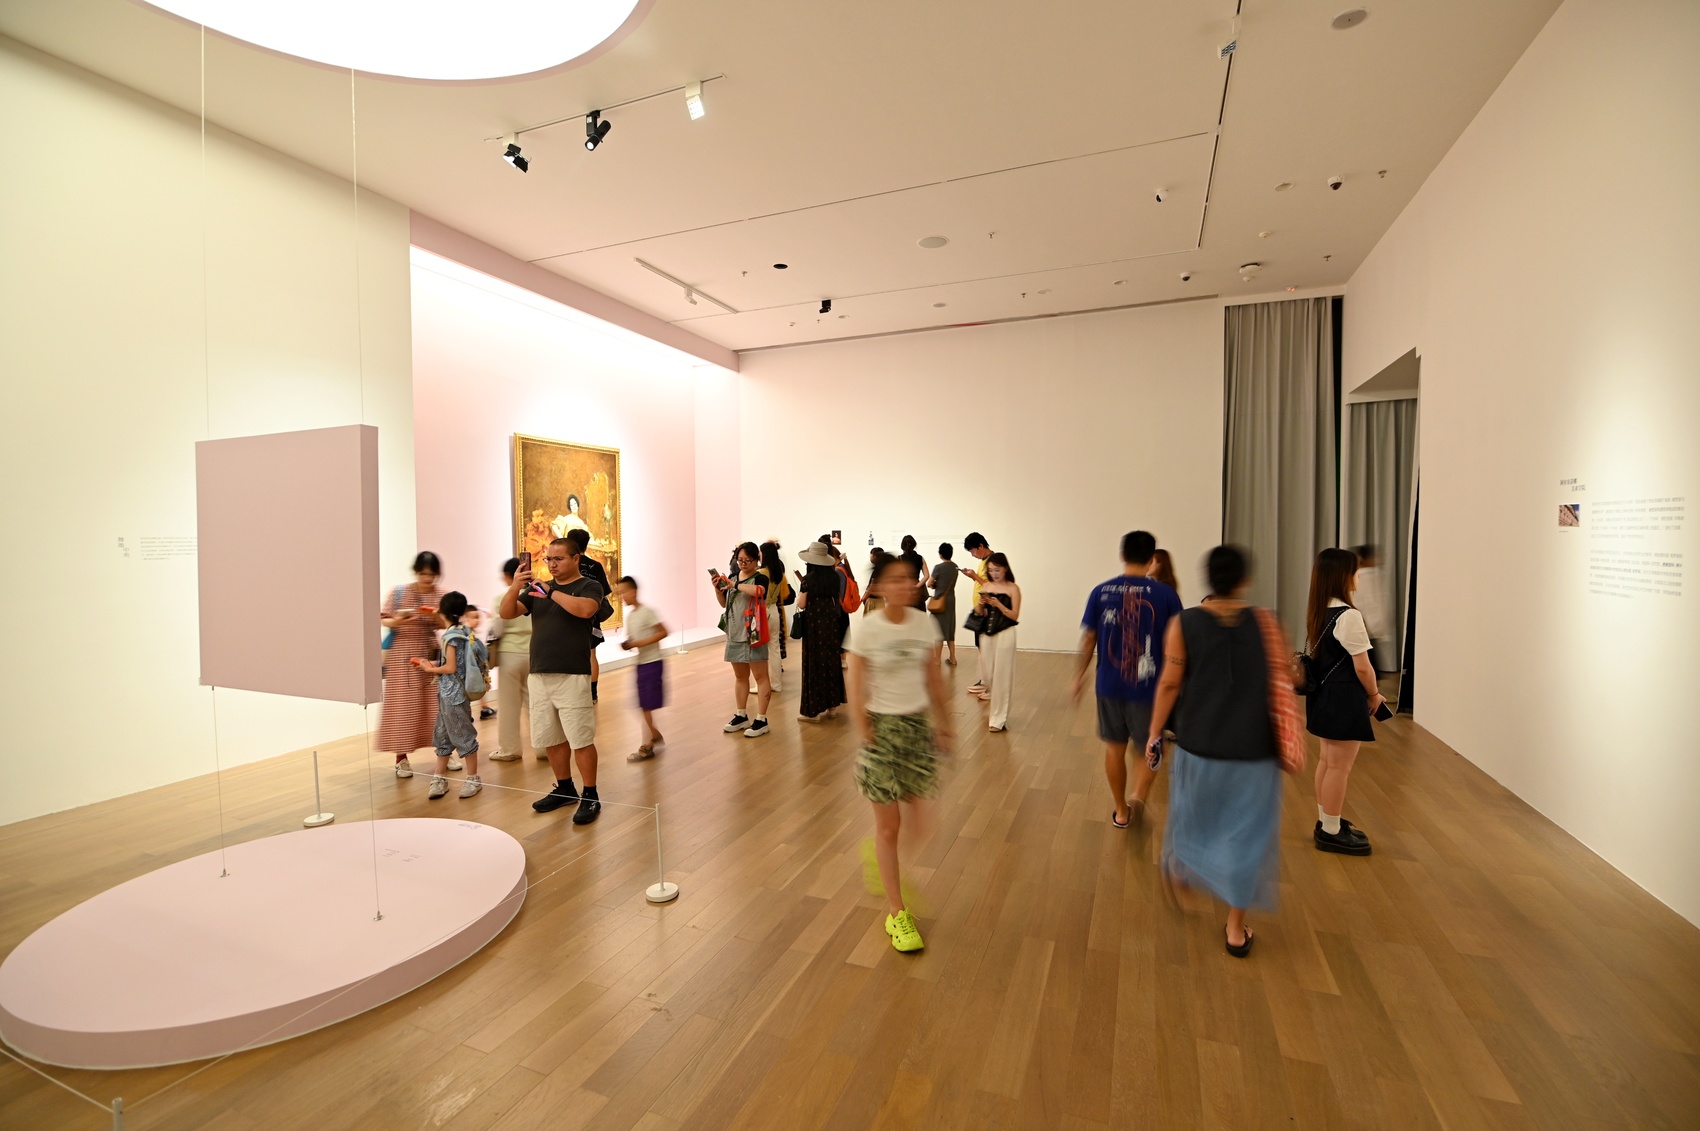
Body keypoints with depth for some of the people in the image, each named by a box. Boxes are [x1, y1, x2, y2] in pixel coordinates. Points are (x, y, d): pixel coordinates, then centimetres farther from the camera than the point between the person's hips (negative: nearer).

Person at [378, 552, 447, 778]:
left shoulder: (442, 596, 1)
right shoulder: (398, 592, -3)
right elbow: (384, 620, -1)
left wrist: (437, 618, -20)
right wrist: (397, 621, -22)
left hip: (431, 655, 2)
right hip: (402, 655, -2)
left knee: (434, 704, 6)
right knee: (403, 706, 0)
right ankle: (401, 758, 9)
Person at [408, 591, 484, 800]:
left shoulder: (451, 635, -16)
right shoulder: (465, 631, 6)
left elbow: (451, 668, -18)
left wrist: (430, 669, -2)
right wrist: (433, 666, 13)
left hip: (452, 693, -8)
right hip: (451, 693, 8)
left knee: (463, 735, 1)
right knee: (442, 735, 15)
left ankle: (473, 779, 11)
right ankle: (439, 778, 24)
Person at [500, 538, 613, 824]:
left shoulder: (589, 586, -2)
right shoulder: (538, 588, 14)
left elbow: (584, 609, -23)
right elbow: (507, 613, 5)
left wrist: (550, 592, -20)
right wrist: (515, 587, -12)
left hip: (572, 676, -6)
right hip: (539, 676, 6)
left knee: (581, 739, -4)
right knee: (550, 738, 14)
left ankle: (590, 797, 7)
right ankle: (564, 789, 30)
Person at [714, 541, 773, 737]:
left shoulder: (760, 578, -10)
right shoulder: (732, 578, 10)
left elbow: (758, 590, -33)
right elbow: (723, 604, 16)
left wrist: (735, 585, -29)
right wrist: (717, 588, 0)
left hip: (753, 634, -7)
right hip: (734, 635, 7)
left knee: (760, 677, -1)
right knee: (740, 676, 16)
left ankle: (761, 720, 4)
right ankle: (741, 716, 27)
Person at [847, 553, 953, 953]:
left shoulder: (924, 623, -2)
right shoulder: (865, 628, -14)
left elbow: (934, 679, 8)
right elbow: (856, 690, -10)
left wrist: (943, 723, 11)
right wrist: (866, 738, -9)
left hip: (917, 725, 4)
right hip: (882, 726, -4)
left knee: (920, 826, 8)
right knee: (888, 826, 7)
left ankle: (879, 851, 41)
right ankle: (897, 912, 25)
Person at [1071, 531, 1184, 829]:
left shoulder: (1101, 592, -4)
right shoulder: (1165, 594, -9)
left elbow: (1088, 640, 1)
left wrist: (1079, 676, 12)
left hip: (1110, 685, 2)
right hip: (1149, 686, -2)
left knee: (1114, 747, 17)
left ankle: (1121, 811, 28)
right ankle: (1138, 795, -5)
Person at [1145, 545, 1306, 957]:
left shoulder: (1183, 624, -11)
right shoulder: (1265, 622, -7)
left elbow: (1169, 683, -9)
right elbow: (1286, 680, 0)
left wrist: (1154, 732, 1)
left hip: (1198, 743, 0)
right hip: (1254, 749, 0)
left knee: (1191, 813, 24)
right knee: (1245, 832, 13)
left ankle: (1176, 874, 47)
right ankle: (1236, 928, 22)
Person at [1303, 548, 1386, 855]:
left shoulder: (1316, 612, 6)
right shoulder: (1349, 616, -20)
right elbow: (1362, 667, -18)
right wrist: (1374, 694, -1)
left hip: (1324, 694, 9)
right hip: (1344, 699, -9)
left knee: (1327, 761, 18)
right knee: (1340, 767, 2)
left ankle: (1326, 822, 30)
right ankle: (1331, 832, 12)